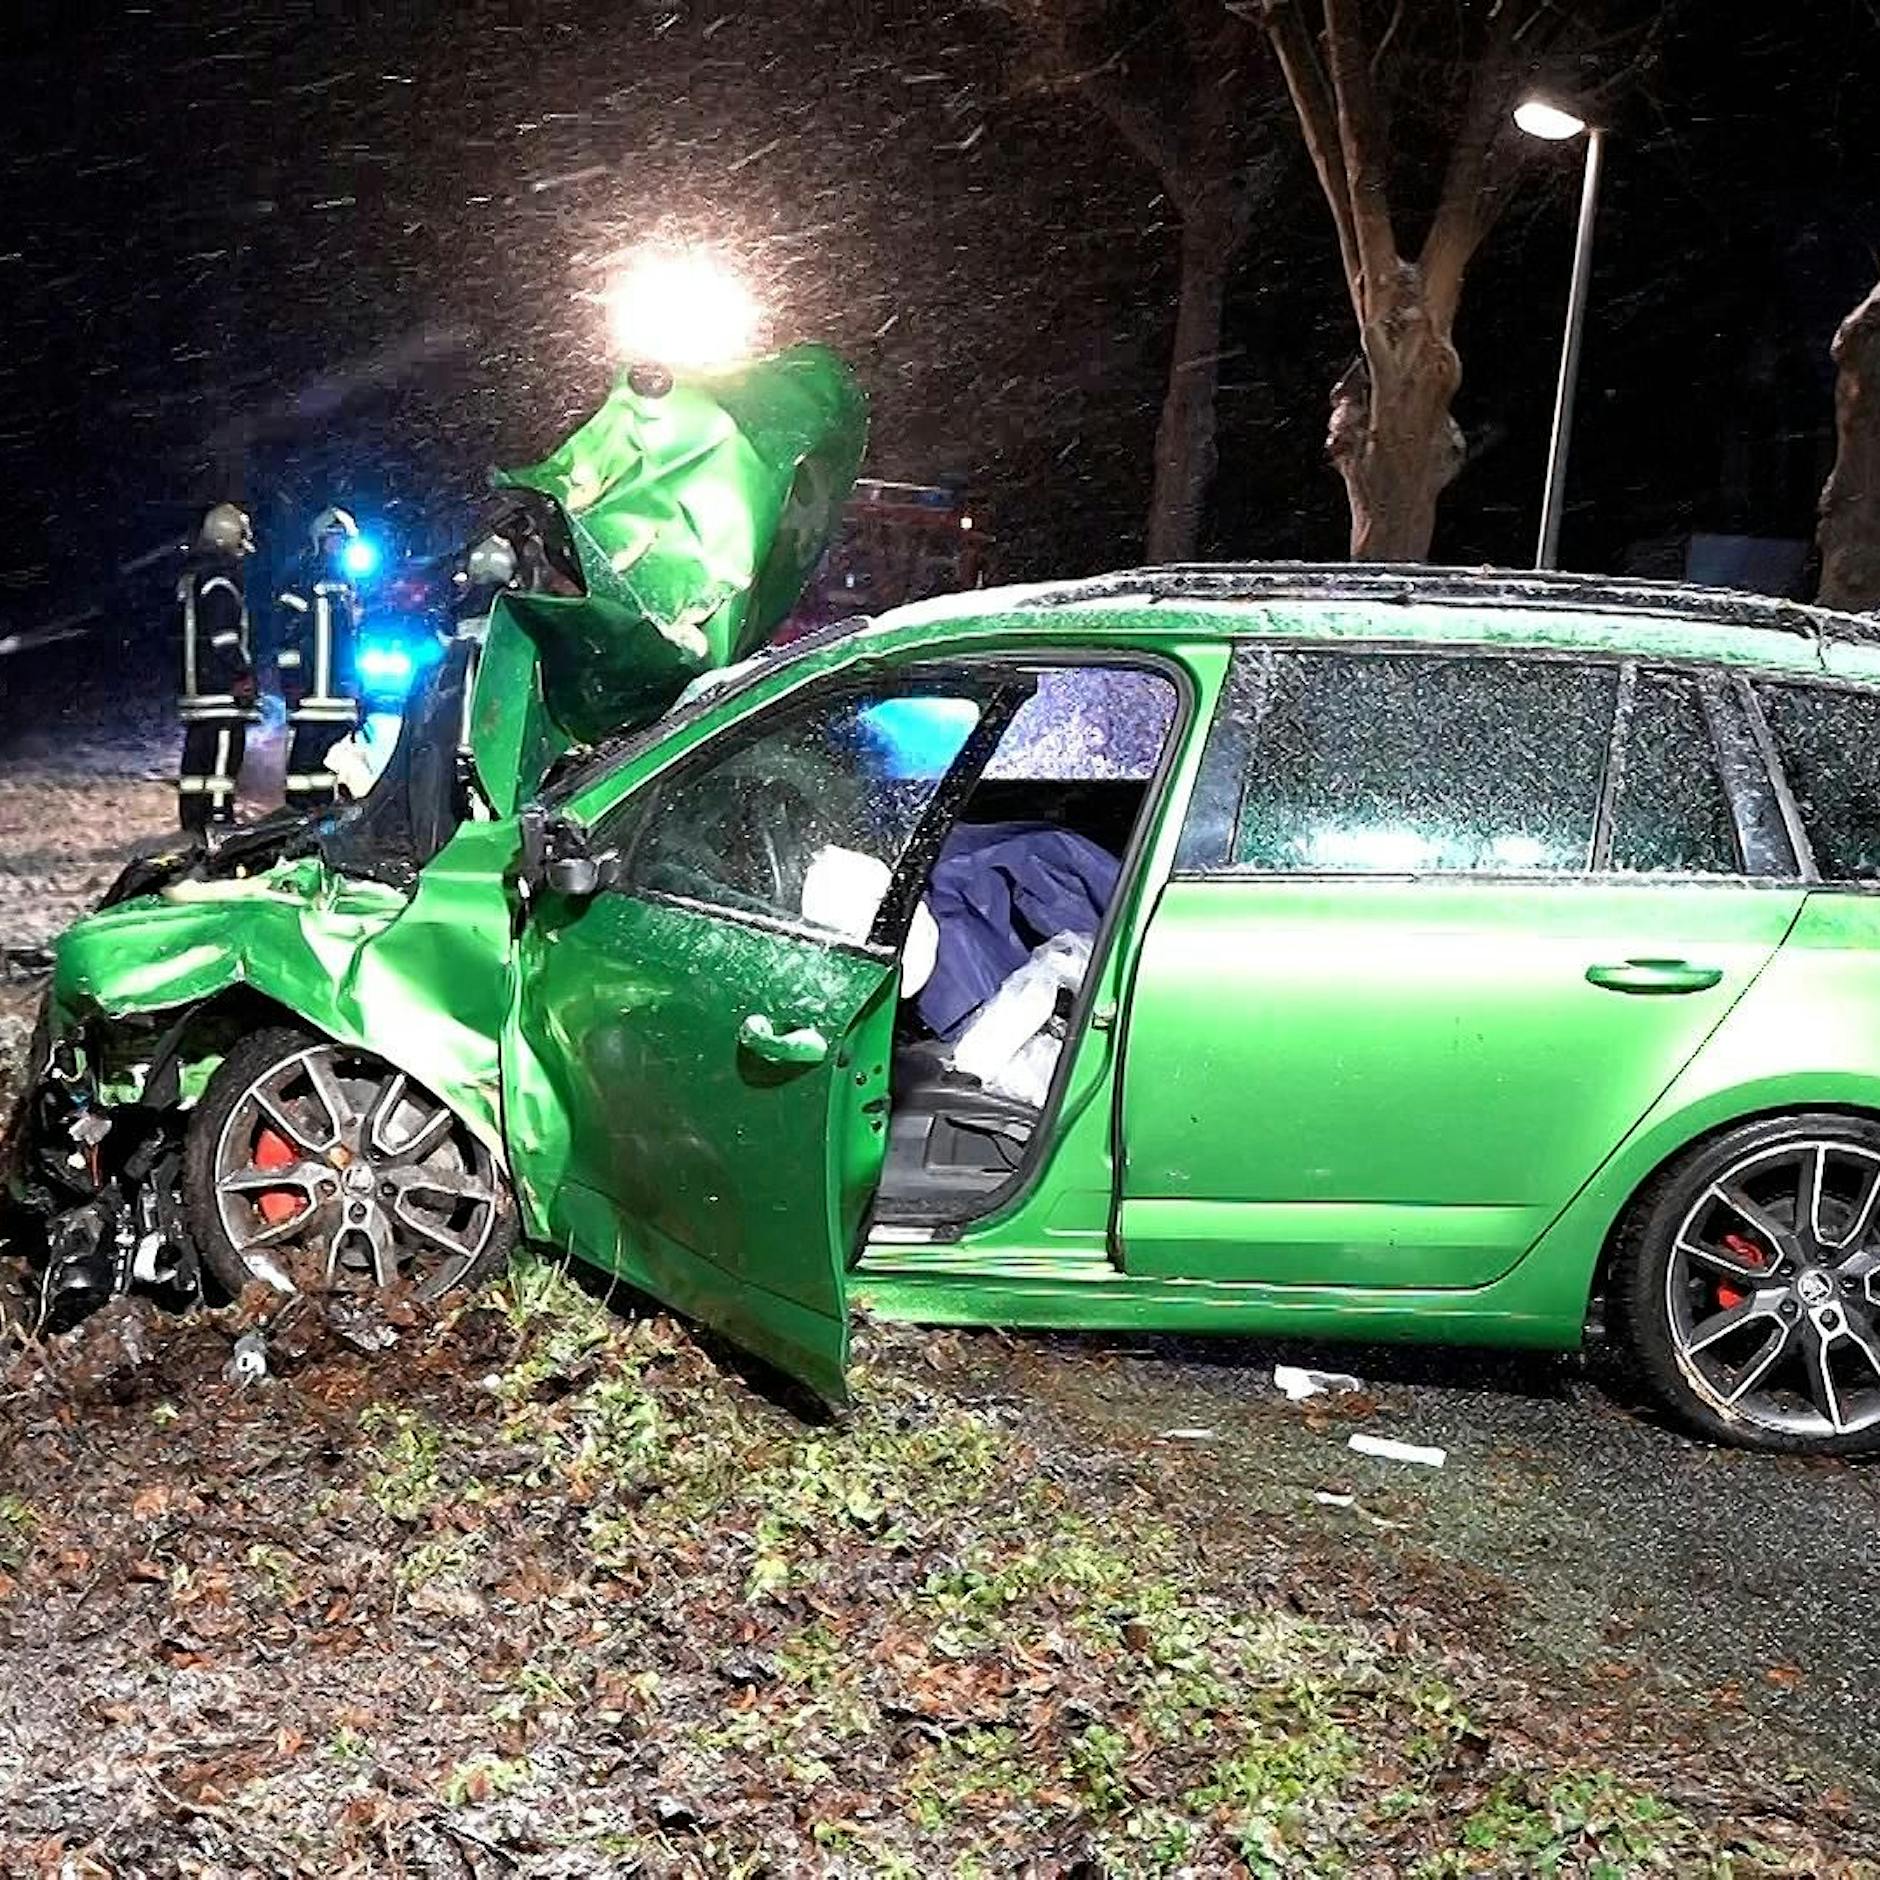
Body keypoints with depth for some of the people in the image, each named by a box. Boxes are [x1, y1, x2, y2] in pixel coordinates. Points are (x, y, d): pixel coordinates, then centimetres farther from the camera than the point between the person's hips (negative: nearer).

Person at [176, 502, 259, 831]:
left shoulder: (192, 575, 18)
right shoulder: (220, 578, -12)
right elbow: (224, 634, -20)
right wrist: (244, 673, -16)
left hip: (195, 681, 10)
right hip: (222, 688, -10)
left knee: (197, 752, 13)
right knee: (223, 755, -10)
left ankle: (192, 820, 18)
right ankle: (218, 817, -13)